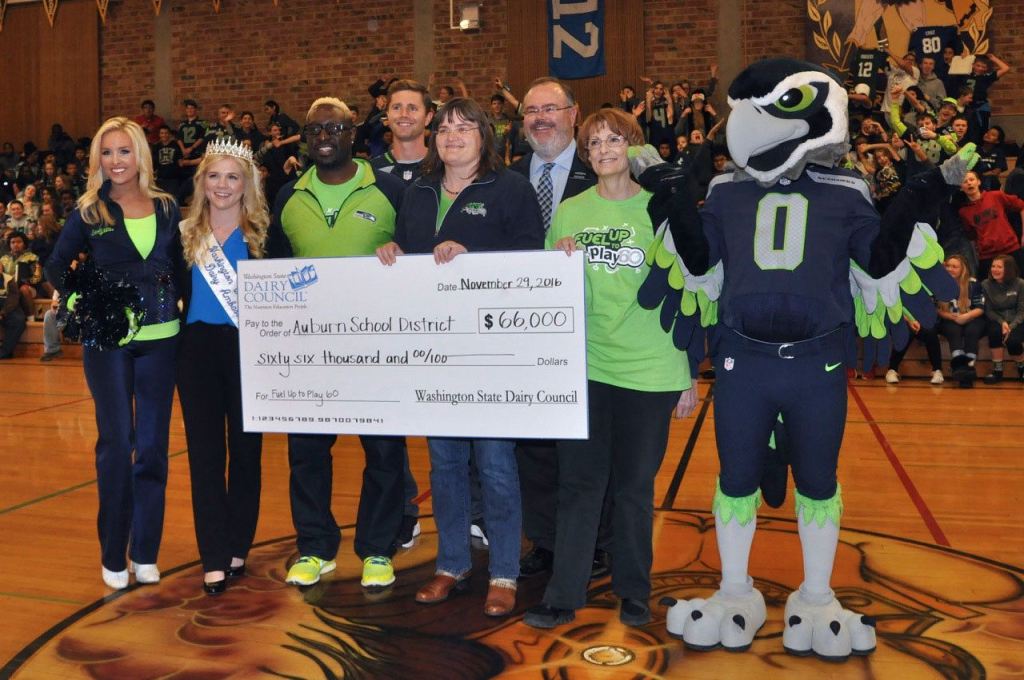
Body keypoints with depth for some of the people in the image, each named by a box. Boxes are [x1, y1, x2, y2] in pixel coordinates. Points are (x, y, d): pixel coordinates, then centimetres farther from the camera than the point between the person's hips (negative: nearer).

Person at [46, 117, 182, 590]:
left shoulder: (167, 209, 6)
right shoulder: (88, 212, 1)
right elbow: (56, 264, 7)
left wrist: (180, 304, 0)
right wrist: (78, 302, -8)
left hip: (160, 338, 2)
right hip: (106, 339, -2)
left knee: (152, 445, 5)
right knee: (116, 443, -2)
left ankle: (145, 551, 17)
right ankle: (113, 554, 13)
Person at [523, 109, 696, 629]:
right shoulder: (569, 213, 6)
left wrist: (689, 374, 2)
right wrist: (557, 258, -9)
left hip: (651, 370, -2)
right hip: (585, 367, 2)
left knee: (635, 484, 9)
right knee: (579, 481, 5)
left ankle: (633, 590, 26)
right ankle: (564, 594, 15)